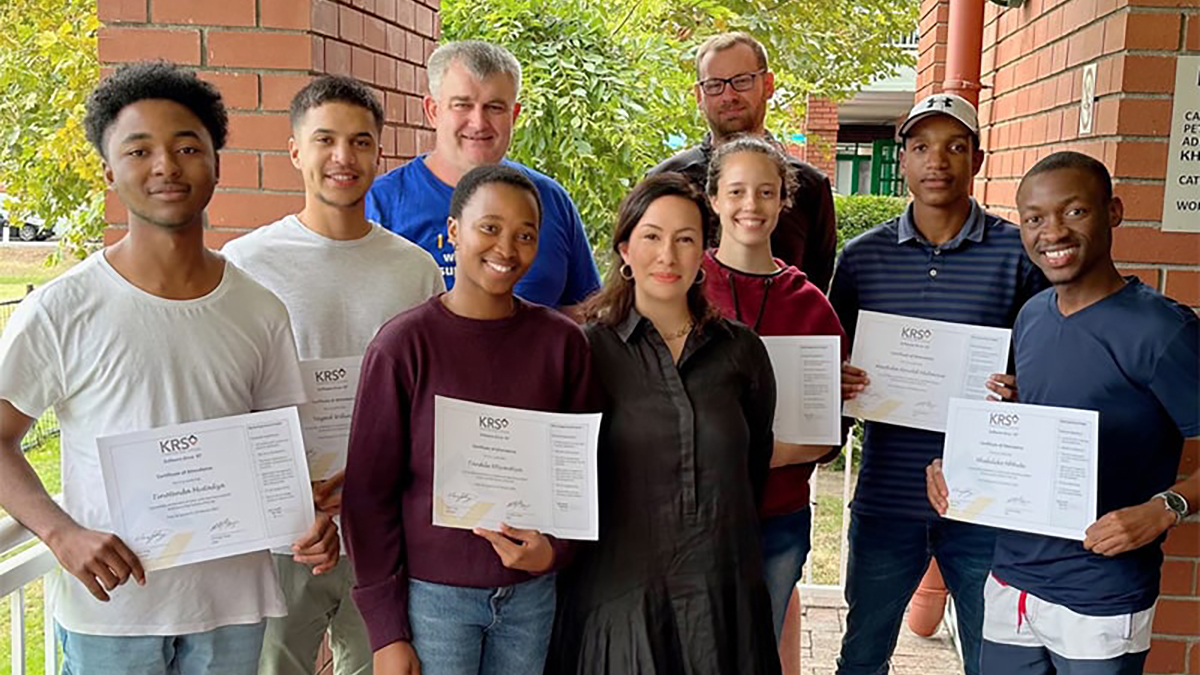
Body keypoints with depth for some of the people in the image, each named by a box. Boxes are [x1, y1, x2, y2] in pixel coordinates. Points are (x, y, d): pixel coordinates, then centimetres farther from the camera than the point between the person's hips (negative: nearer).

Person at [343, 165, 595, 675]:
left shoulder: (562, 341, -1)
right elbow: (369, 490, -6)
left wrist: (555, 549, -9)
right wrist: (386, 631, -6)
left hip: (531, 593, 3)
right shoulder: (404, 343, -8)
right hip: (432, 594, -2)